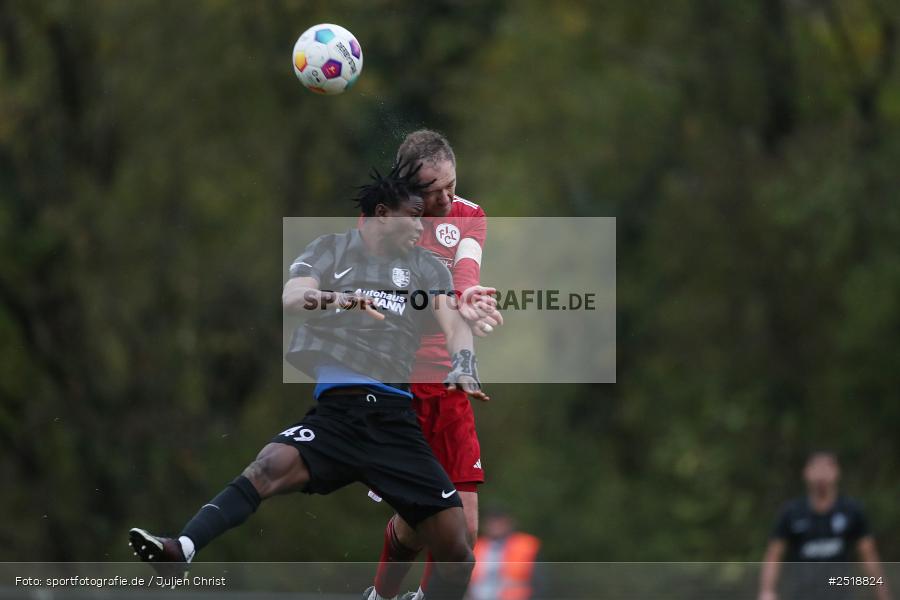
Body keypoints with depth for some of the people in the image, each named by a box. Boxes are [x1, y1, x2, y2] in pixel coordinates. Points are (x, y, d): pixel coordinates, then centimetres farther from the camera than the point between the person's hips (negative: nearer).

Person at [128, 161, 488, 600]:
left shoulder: (426, 267, 18)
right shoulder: (331, 251, 12)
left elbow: (454, 324, 7)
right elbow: (290, 299, -5)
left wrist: (463, 368, -16)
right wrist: (331, 298, -28)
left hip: (396, 419, 2)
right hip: (336, 410, -2)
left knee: (455, 548, -6)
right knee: (272, 465, -32)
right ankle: (181, 551, -46)